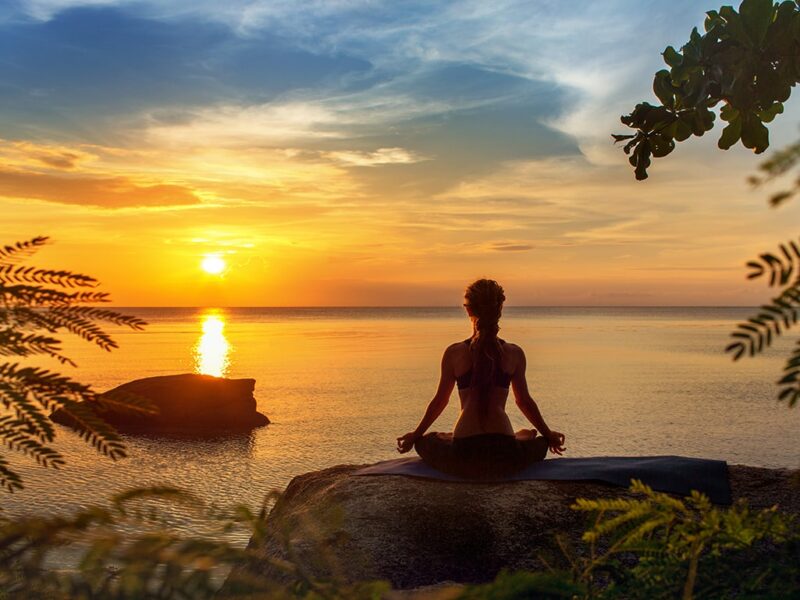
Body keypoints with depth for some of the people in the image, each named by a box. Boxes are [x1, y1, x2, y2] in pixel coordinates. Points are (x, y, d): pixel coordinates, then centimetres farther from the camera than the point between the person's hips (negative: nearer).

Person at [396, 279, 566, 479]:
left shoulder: (454, 353, 2)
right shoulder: (514, 353, 4)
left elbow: (440, 401, 10)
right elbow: (524, 401, 14)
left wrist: (416, 435, 26)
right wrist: (548, 435, 30)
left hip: (463, 459, -1)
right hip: (505, 457, 1)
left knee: (423, 442, 30)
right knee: (541, 442, 33)